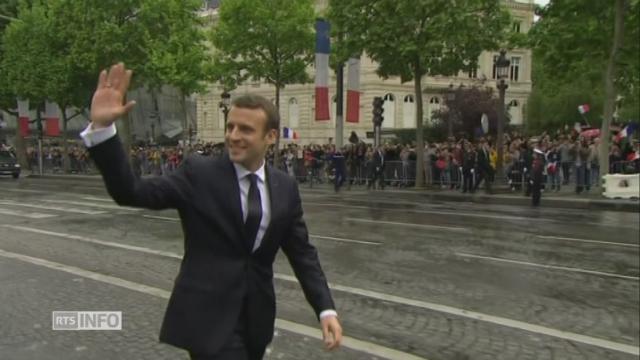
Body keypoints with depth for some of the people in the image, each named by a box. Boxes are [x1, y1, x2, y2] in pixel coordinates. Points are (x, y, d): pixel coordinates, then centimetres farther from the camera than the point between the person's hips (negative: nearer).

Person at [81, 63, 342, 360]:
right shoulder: (199, 173, -8)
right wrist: (101, 127, -28)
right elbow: (131, 192, -16)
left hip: (256, 318, 5)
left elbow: (302, 252, 6)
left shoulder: (285, 188, 2)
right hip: (209, 316, -5)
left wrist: (326, 309, -3)